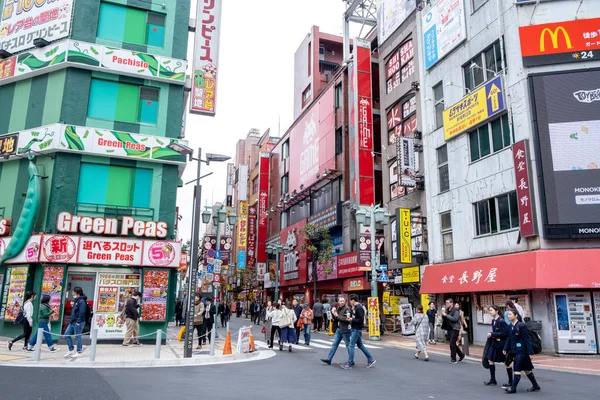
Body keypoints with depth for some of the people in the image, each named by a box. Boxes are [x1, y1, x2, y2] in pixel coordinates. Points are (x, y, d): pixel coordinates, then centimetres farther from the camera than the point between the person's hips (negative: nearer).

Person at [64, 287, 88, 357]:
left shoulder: (81, 301, -15)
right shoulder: (76, 301, 16)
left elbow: (82, 312, -22)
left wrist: (78, 322, -23)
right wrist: (71, 320, 17)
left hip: (78, 322, -10)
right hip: (72, 322, 10)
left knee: (77, 337, -3)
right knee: (66, 334, 10)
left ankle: (79, 352, 7)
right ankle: (71, 350, 19)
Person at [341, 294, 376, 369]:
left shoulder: (359, 308, -19)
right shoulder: (355, 307, 11)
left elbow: (361, 320, -22)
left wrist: (352, 319, -16)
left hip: (357, 329, -10)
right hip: (355, 329, 10)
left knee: (351, 345, -5)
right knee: (360, 345, 15)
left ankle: (350, 363, 1)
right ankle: (370, 359, 21)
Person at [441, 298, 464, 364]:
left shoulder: (455, 311, -11)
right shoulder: (447, 310, 11)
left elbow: (455, 319, -23)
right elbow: (443, 318, 12)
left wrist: (446, 315, -21)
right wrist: (443, 313, -7)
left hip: (454, 329, -8)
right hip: (449, 329, 8)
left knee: (452, 343, -9)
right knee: (453, 344, 14)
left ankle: (453, 359, -1)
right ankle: (461, 355, 31)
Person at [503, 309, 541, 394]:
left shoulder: (521, 325, -17)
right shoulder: (511, 326, 7)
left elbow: (527, 340, -16)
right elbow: (509, 338, 14)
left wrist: (530, 352, -16)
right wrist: (506, 349, 11)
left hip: (522, 351, -8)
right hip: (515, 350, 8)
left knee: (517, 369, -7)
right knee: (526, 369, 17)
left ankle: (513, 388, -4)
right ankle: (535, 386, 30)